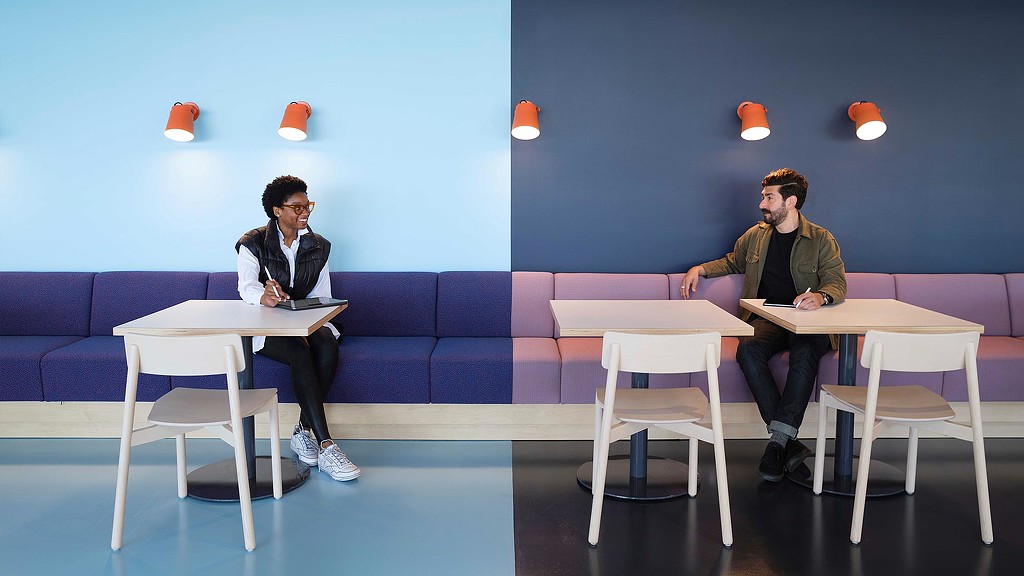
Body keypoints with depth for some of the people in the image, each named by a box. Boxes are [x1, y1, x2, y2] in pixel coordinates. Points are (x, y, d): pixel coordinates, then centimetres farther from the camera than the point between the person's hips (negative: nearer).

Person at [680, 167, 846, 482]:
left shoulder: (821, 240, 6)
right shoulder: (756, 235, 18)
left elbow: (837, 282, -4)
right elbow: (732, 262, 35)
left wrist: (821, 296, -28)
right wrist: (699, 269, 18)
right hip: (765, 318, 3)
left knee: (804, 355, -38)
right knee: (748, 350, -32)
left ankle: (777, 441, -33)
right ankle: (789, 443, -30)